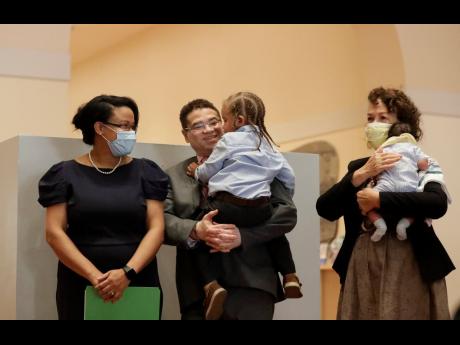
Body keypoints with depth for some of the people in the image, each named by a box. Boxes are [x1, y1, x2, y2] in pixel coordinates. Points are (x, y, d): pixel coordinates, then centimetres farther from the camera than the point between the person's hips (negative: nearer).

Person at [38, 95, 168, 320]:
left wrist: (128, 272, -16)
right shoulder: (65, 174, 2)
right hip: (80, 285, -1)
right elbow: (54, 232, -5)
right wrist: (94, 276, -16)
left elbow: (156, 228, -2)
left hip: (138, 284, 1)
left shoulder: (145, 172, 6)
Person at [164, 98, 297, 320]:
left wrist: (242, 235, -13)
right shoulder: (174, 175, 15)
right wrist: (195, 231, -17)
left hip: (250, 285, -2)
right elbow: (162, 221, 3)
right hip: (197, 291, 2)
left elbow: (288, 213, 1)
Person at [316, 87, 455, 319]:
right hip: (361, 269, 3)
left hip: (407, 268, -3)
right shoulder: (358, 167, 14)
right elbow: (325, 209, 0)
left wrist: (378, 199, -17)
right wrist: (360, 175, -12)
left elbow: (438, 204, -18)